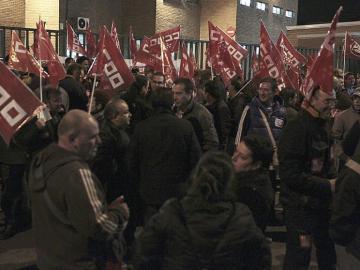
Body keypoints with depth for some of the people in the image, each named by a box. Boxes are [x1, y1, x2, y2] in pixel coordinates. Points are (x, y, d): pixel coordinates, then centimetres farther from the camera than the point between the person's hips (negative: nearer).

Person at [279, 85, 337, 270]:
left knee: (327, 250, 21)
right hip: (300, 205, -9)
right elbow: (291, 174, -24)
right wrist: (327, 185, -20)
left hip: (320, 202, 9)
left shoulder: (322, 128, 10)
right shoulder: (297, 128, -19)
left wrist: (334, 180, 0)